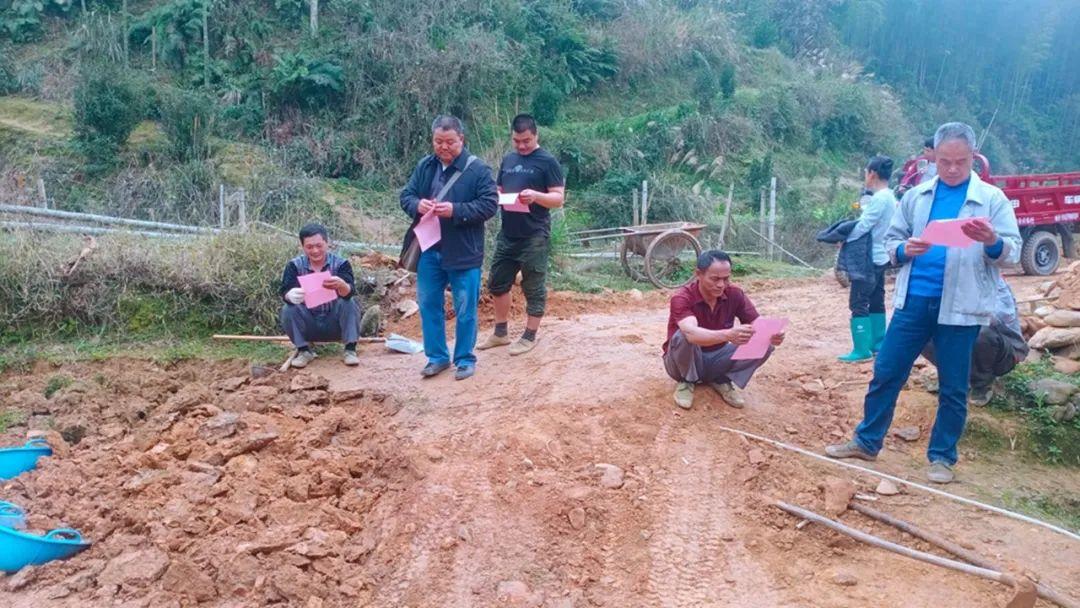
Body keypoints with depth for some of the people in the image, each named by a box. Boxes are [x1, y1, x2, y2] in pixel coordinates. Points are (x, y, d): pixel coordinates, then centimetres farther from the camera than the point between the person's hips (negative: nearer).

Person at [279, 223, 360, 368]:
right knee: (288, 309, -24)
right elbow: (285, 292, -21)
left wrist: (341, 285, -54)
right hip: (308, 326, 1)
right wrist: (291, 295, -47)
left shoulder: (341, 263, -12)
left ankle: (350, 350, -18)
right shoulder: (294, 265, -7)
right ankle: (304, 350, -8)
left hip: (334, 324, -1)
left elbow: (349, 293, -28)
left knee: (349, 304, -27)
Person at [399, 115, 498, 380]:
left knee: (465, 309, 5)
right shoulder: (424, 166, 6)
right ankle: (437, 357, 26)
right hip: (429, 251, 5)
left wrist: (456, 210, -24)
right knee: (428, 305, 12)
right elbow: (405, 195, 10)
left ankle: (465, 359, 20)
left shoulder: (478, 169, -9)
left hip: (464, 253, -5)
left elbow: (489, 205, -13)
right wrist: (417, 205, -14)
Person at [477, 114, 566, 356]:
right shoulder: (508, 160, 13)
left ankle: (529, 337, 14)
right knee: (497, 283, 13)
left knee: (533, 288, 3)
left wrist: (536, 196, -28)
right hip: (507, 235, 7)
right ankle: (500, 333, 26)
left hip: (534, 237, -7)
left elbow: (558, 198, -10)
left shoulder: (547, 161, -6)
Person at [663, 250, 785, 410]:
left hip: (716, 358, 4)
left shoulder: (734, 294, -11)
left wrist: (770, 335, -41)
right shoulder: (682, 297, -27)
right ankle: (686, 381, -9)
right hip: (688, 361, -4)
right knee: (683, 337, -37)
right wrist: (727, 335, -62)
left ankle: (721, 379, 1)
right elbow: (692, 333, -45)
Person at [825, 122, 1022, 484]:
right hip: (914, 301, 3)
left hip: (961, 307, -2)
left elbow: (1013, 253, -3)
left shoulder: (992, 199, 0)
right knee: (886, 373, 7)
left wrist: (992, 243, -25)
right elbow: (891, 240, 13)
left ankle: (942, 457, 22)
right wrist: (904, 250, -10)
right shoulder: (916, 196, 9)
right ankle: (866, 441, 21)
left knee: (953, 388, 7)